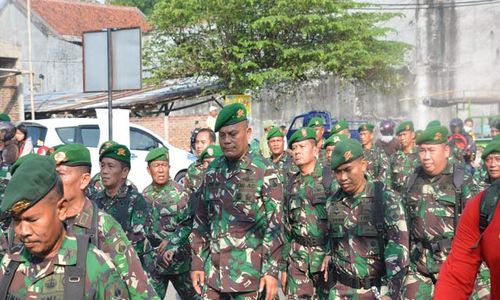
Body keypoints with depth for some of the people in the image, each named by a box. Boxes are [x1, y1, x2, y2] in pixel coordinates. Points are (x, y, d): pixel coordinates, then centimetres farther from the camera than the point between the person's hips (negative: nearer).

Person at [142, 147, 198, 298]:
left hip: (178, 257, -4)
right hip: (153, 260, 4)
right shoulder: (145, 195, 4)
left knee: (190, 295, 8)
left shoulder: (179, 192, -9)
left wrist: (171, 241, -20)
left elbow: (188, 223, -12)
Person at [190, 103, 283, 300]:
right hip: (213, 271, 4)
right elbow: (201, 221, 12)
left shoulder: (264, 171, -6)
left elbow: (274, 225, -8)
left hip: (249, 272, -4)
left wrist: (271, 270, -11)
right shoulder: (212, 171, 8)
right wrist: (198, 262, 8)